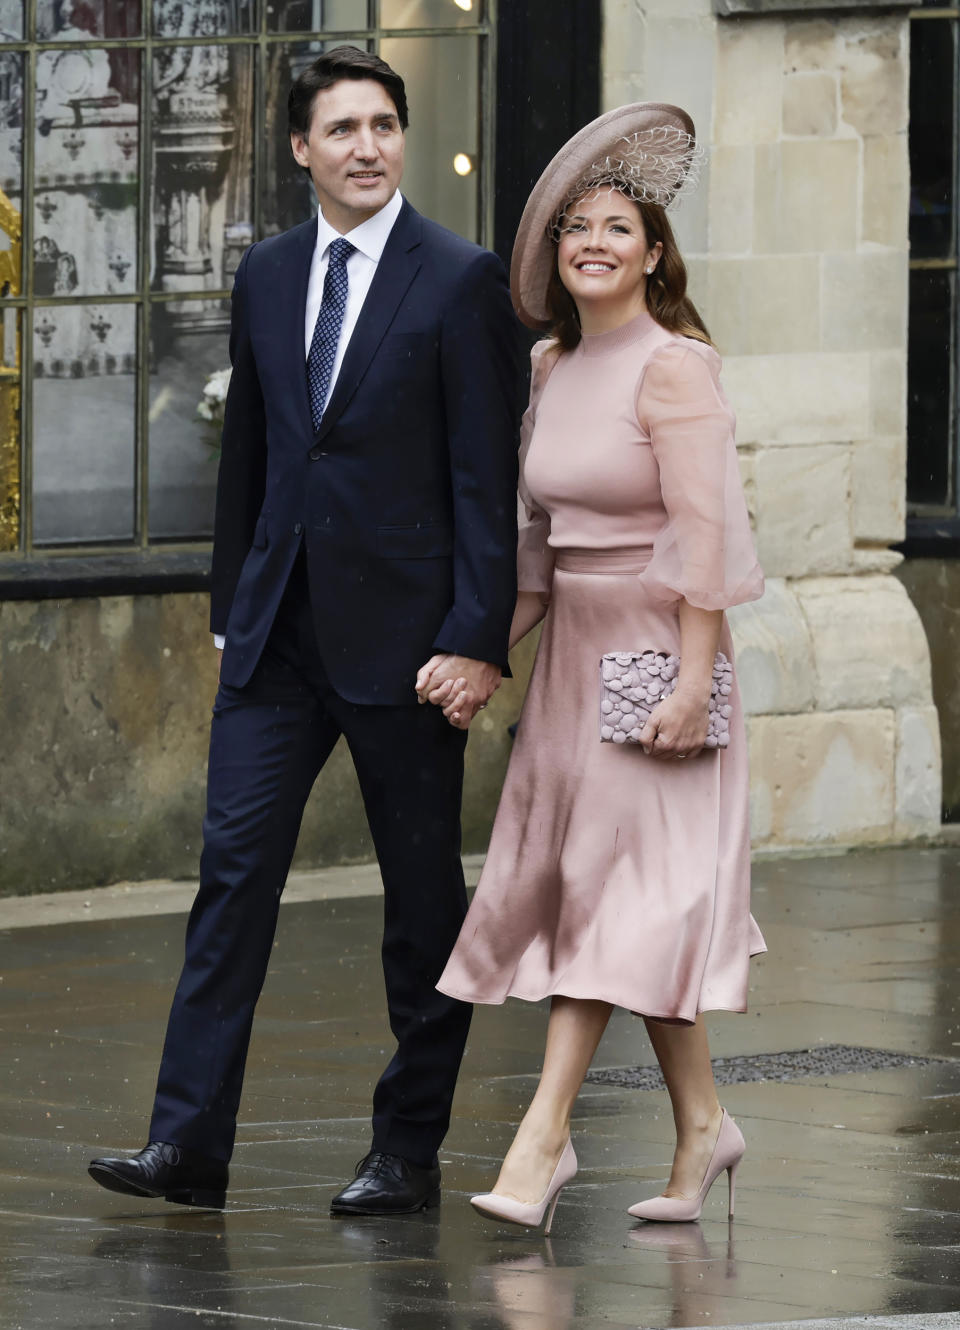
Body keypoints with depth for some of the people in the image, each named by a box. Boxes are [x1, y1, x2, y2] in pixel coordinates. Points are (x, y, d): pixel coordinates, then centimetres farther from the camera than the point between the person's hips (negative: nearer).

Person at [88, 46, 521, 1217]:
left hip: (402, 630, -5)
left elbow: (487, 476, -9)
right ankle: (188, 1142, -4)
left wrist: (477, 639, -14)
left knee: (422, 894, 5)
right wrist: (230, 610, 14)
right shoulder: (266, 276, 10)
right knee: (234, 867, -2)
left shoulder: (460, 282, -6)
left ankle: (409, 1152, 13)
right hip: (279, 631, 5)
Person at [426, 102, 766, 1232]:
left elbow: (703, 534, -16)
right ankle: (700, 1122, 17)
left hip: (654, 652, -8)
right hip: (572, 647, 8)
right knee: (571, 876, 7)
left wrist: (693, 683, -20)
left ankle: (542, 1138, -12)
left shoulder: (674, 367, -12)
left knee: (615, 882, -8)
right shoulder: (552, 368, 11)